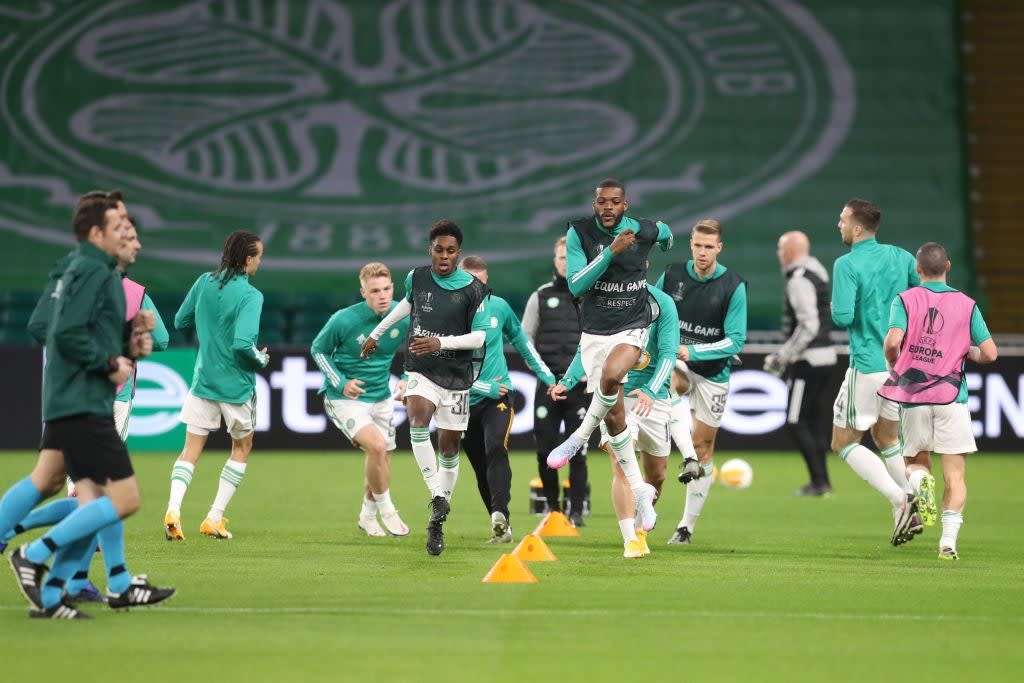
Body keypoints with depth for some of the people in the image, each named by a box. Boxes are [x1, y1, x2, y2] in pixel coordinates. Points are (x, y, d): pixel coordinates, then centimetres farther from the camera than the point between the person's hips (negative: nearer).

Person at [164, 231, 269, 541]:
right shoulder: (250, 296, -18)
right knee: (242, 447, 18)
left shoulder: (205, 282, 0)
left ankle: (173, 508, -18)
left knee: (191, 450, 6)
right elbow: (242, 343, -27)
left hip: (203, 381, 4)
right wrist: (261, 360, -8)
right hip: (236, 386, -4)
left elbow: (179, 321, 10)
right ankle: (215, 518, 13)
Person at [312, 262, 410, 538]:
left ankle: (368, 516, 39)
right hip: (345, 399, -5)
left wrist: (407, 379, -3)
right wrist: (341, 383, -17)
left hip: (381, 398, 5)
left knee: (381, 461, 13)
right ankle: (386, 510, -5)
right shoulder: (344, 321, -22)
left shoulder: (404, 316, -10)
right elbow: (318, 349, -6)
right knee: (377, 445, -26)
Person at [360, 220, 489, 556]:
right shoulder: (417, 277, 1)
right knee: (418, 418, -29)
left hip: (456, 375, -1)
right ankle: (438, 499, -33)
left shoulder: (473, 290, -9)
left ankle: (437, 523, 16)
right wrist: (376, 333, 31)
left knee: (449, 446, 3)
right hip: (420, 371, 1)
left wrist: (440, 343, -22)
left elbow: (479, 337, -8)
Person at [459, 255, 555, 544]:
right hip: (466, 401, 0)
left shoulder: (498, 307, 1)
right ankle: (502, 526, 19)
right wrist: (484, 387, -16)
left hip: (498, 396, 0)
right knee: (481, 468, 6)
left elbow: (520, 340, 19)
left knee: (495, 449, -24)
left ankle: (501, 518, -34)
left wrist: (545, 374, 22)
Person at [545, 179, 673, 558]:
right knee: (614, 416, 0)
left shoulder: (645, 231, -6)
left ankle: (579, 437, -14)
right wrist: (611, 252, -26)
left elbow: (666, 234, 19)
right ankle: (639, 490, 10)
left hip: (633, 328, -1)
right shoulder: (579, 232, -9)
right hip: (595, 332, 1)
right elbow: (575, 285, -17)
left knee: (611, 375, -35)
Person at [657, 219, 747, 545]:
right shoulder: (672, 275, -4)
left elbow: (736, 341, -14)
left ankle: (687, 526, 14)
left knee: (704, 447, 4)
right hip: (676, 360, 1)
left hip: (713, 372, -1)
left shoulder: (734, 286, -12)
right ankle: (688, 458, -37)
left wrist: (694, 352, -23)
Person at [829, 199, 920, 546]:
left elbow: (842, 317, -19)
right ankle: (910, 513, 17)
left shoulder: (847, 264, -13)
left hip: (869, 366, -6)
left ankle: (900, 500, -12)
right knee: (886, 437, 24)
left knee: (844, 443, 5)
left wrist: (834, 309, 3)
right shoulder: (900, 257, 5)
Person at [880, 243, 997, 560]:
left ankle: (919, 480, -16)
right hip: (951, 396, -1)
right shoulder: (966, 304, 2)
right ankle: (949, 537, -15)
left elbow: (893, 340, -16)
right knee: (954, 476, 1)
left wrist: (894, 363, 5)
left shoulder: (905, 300, 0)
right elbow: (989, 353, -3)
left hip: (912, 395, 1)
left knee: (917, 460, 19)